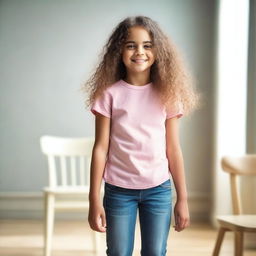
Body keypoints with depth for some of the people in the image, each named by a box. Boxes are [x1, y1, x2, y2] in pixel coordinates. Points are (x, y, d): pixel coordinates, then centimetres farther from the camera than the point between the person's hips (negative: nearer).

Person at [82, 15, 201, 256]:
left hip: (159, 189, 2)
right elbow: (101, 147, -4)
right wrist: (94, 199, -6)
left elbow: (173, 149, 3)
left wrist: (182, 198, 3)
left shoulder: (167, 94, 0)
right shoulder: (109, 94, -5)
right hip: (118, 189, -1)